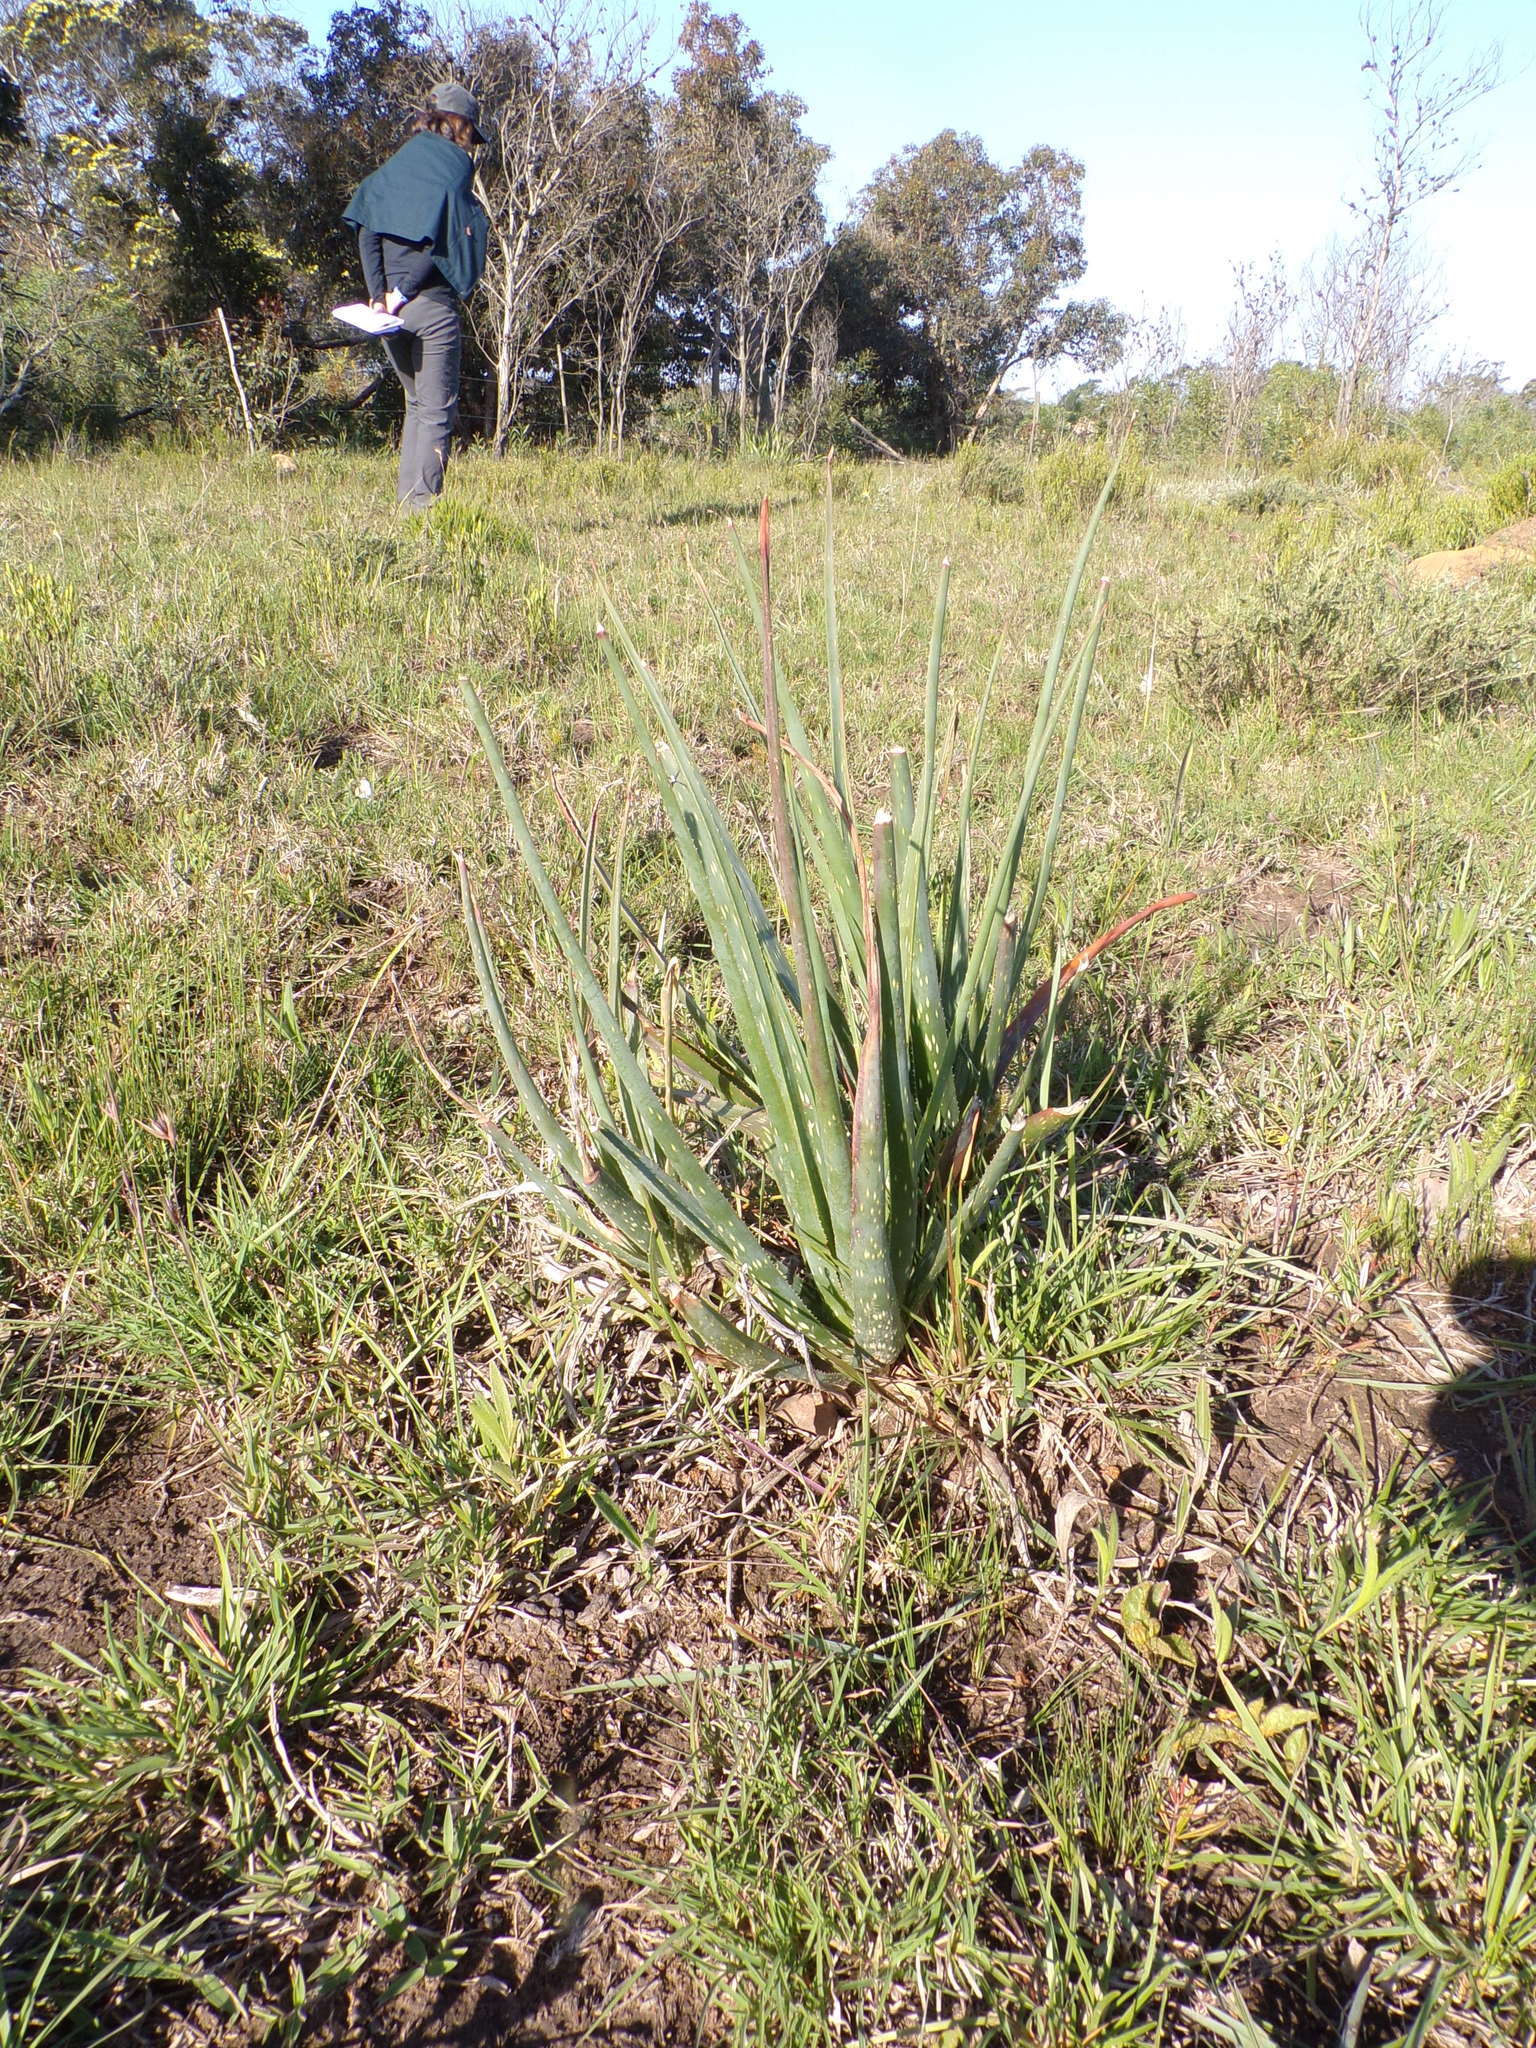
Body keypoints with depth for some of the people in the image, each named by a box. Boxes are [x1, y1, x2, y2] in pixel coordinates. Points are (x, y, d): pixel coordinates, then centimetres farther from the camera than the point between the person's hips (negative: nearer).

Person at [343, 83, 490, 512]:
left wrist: (378, 294, 1)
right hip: (432, 303, -6)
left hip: (388, 304, 7)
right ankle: (422, 502, -7)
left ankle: (407, 501, 15)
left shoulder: (394, 165, 16)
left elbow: (366, 232, 7)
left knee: (416, 403, 19)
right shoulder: (455, 163, -3)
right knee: (437, 409, -1)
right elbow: (442, 236, -15)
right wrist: (406, 291, -10)